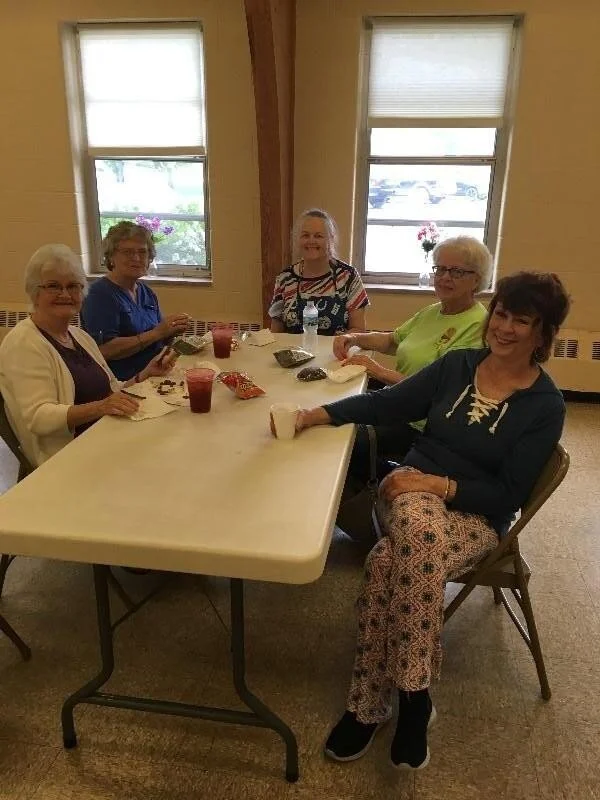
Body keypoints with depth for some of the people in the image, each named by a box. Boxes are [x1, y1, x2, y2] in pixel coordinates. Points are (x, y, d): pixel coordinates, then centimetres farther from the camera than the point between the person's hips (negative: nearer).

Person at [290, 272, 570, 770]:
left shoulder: (545, 406, -5)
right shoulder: (457, 365, 4)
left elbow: (508, 495, -8)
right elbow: (386, 404, 4)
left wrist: (438, 484, -20)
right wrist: (314, 416, -8)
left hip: (477, 516, -3)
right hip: (412, 490, 3)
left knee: (391, 563, -33)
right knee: (422, 539, -34)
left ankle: (372, 703, -15)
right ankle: (413, 697, -18)